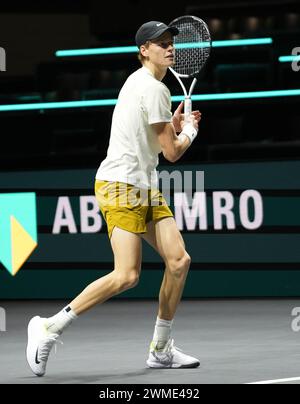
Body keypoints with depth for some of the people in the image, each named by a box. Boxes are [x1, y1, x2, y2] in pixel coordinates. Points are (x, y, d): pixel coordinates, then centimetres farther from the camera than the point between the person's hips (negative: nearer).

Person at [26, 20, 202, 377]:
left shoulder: (139, 83, 18)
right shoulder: (154, 89, -14)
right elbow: (172, 152, -11)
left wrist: (174, 127, 15)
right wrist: (189, 132, 9)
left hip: (144, 187, 10)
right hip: (119, 186, -10)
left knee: (179, 259, 0)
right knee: (126, 276, -17)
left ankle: (161, 349, 8)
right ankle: (49, 327, -8)